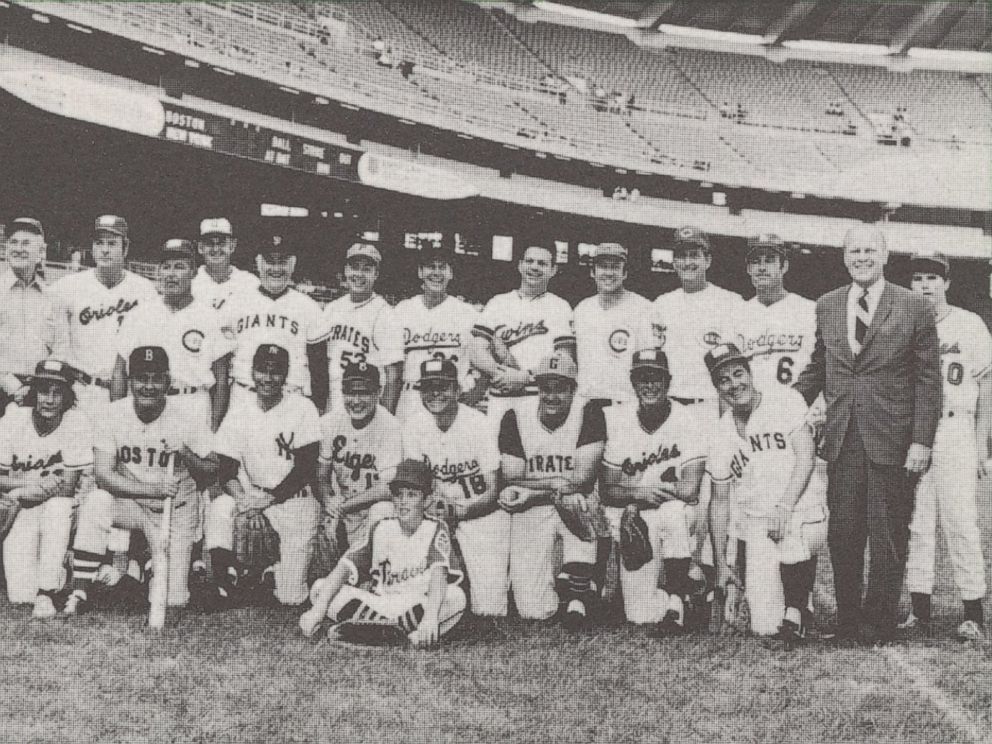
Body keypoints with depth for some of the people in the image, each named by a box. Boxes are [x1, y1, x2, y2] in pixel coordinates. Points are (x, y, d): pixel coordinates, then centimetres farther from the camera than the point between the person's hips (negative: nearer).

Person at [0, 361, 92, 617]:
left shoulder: (78, 423, -12)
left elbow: (67, 486, -13)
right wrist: (36, 484, -23)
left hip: (59, 508, 0)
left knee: (58, 508, -38)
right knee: (21, 596, -16)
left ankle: (46, 593, -26)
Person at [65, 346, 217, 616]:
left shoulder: (186, 416, -13)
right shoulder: (115, 414, -10)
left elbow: (212, 472, -6)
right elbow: (102, 474, -19)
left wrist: (186, 455, -27)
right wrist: (153, 489, -32)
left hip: (175, 512, -1)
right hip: (130, 504, 1)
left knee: (172, 600, -9)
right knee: (95, 502, -32)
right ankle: (80, 592, -21)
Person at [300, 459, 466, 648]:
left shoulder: (436, 529, -6)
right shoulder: (381, 529, 1)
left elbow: (439, 573, -24)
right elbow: (344, 567, -9)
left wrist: (430, 616, -43)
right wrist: (318, 610, -24)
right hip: (378, 605, 3)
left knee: (456, 597, -31)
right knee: (320, 588, -15)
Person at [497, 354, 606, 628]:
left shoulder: (589, 412, -9)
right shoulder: (516, 418, -4)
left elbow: (581, 478, -15)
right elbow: (511, 482, -8)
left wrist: (532, 491, -14)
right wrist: (559, 486, -18)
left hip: (576, 506, 0)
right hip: (531, 513, 0)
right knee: (534, 611, -12)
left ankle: (577, 591, -16)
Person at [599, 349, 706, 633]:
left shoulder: (686, 419, -7)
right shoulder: (617, 421, 0)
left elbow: (690, 490, -14)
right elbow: (607, 491, -2)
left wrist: (638, 495, -11)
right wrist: (637, 493, -21)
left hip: (676, 516, -1)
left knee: (673, 512, -38)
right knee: (641, 614, -16)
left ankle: (677, 602, -24)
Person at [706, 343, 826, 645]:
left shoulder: (784, 400, -2)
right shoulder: (721, 435, 7)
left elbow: (806, 456, -10)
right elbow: (719, 501, 12)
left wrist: (785, 507, -22)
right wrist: (721, 565, 10)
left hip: (802, 510, -2)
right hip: (756, 524, 2)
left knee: (793, 537, -40)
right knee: (765, 627, -11)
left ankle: (795, 609, -16)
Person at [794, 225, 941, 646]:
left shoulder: (915, 308, -1)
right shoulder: (826, 307, 10)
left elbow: (928, 380, -3)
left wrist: (921, 441, -9)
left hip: (891, 445, -3)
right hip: (841, 442, 3)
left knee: (888, 543, 4)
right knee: (842, 539, 8)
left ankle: (877, 630, 15)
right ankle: (846, 625, 20)